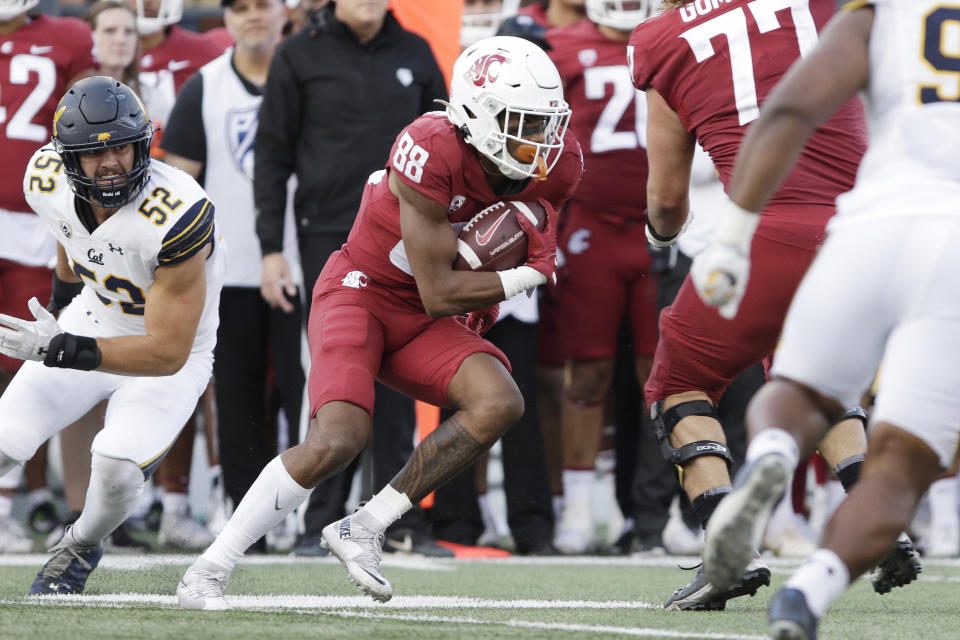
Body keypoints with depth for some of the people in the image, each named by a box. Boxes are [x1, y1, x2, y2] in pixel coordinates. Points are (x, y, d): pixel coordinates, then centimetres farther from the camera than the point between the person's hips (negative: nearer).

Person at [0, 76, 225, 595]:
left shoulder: (177, 217, -37)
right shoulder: (48, 181, -18)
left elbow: (167, 353, -33)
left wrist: (59, 351, -39)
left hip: (171, 355, -5)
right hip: (94, 318, 5)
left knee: (117, 471, -25)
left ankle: (80, 548, 9)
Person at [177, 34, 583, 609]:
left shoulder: (554, 167, -8)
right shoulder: (433, 152, -29)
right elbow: (438, 294, -24)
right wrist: (527, 276, -16)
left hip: (426, 323, 6)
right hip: (361, 292, -6)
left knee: (500, 403, -22)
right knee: (338, 439, -26)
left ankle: (365, 528, -12)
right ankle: (208, 571, -13)